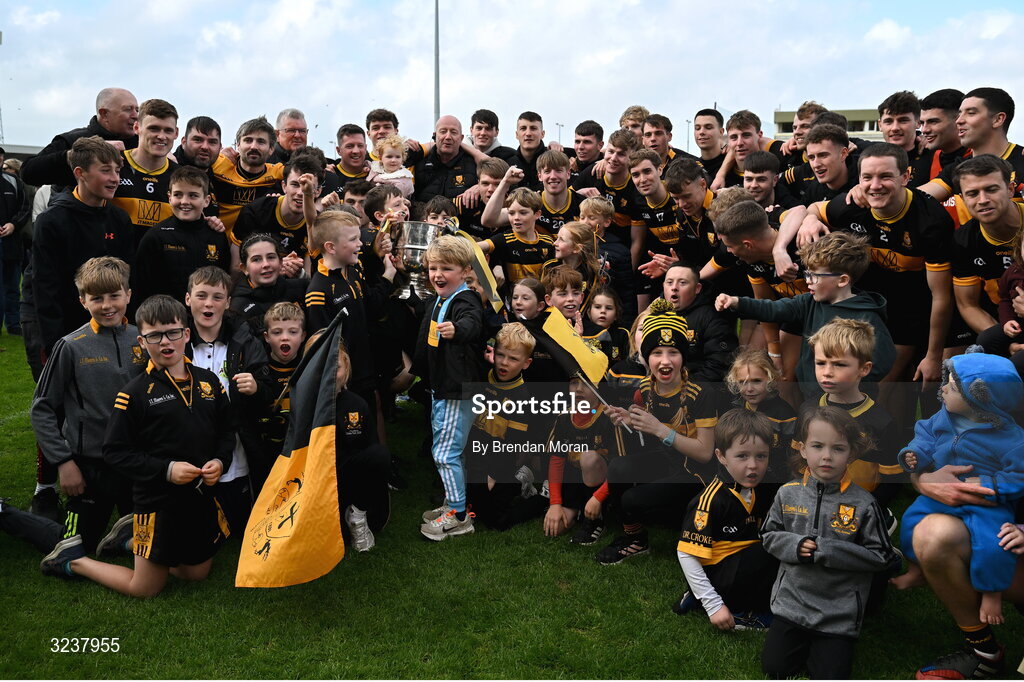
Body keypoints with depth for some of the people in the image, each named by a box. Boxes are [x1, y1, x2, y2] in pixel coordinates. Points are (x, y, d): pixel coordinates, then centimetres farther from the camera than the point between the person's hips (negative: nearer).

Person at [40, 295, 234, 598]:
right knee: (146, 588, 7)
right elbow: (114, 452, -11)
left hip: (201, 496, 5)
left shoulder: (208, 382, 2)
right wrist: (166, 470, -21)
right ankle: (73, 560, 28)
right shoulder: (135, 393, -11)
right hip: (157, 501, -5)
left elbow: (226, 430, 11)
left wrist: (220, 461, -8)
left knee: (197, 573, 20)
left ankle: (130, 539, 37)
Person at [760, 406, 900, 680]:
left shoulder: (862, 504, -12)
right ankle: (803, 643, 31)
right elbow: (769, 536, 5)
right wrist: (795, 546, -17)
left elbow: (880, 556, -10)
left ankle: (824, 645, 28)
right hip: (791, 602, 3)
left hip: (838, 613, -2)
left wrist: (826, 551, -20)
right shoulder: (788, 494, -4)